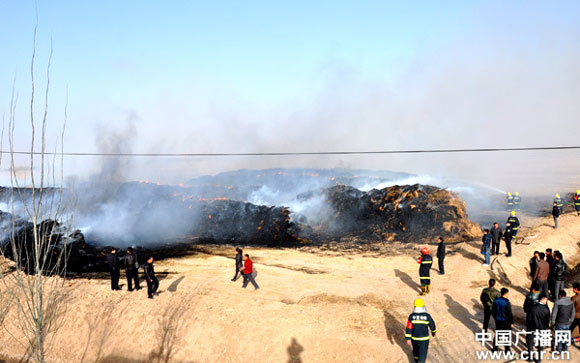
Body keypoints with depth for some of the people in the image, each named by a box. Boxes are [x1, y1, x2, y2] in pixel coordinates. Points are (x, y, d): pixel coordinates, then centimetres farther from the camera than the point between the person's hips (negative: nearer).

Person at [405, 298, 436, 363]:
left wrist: (408, 339, -8)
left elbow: (408, 328, -16)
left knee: (415, 349, 29)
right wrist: (433, 332, 19)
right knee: (422, 354, 8)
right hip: (424, 339, -3)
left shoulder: (411, 316, -16)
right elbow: (432, 325, -2)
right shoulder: (427, 316, -18)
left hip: (414, 338, 3)